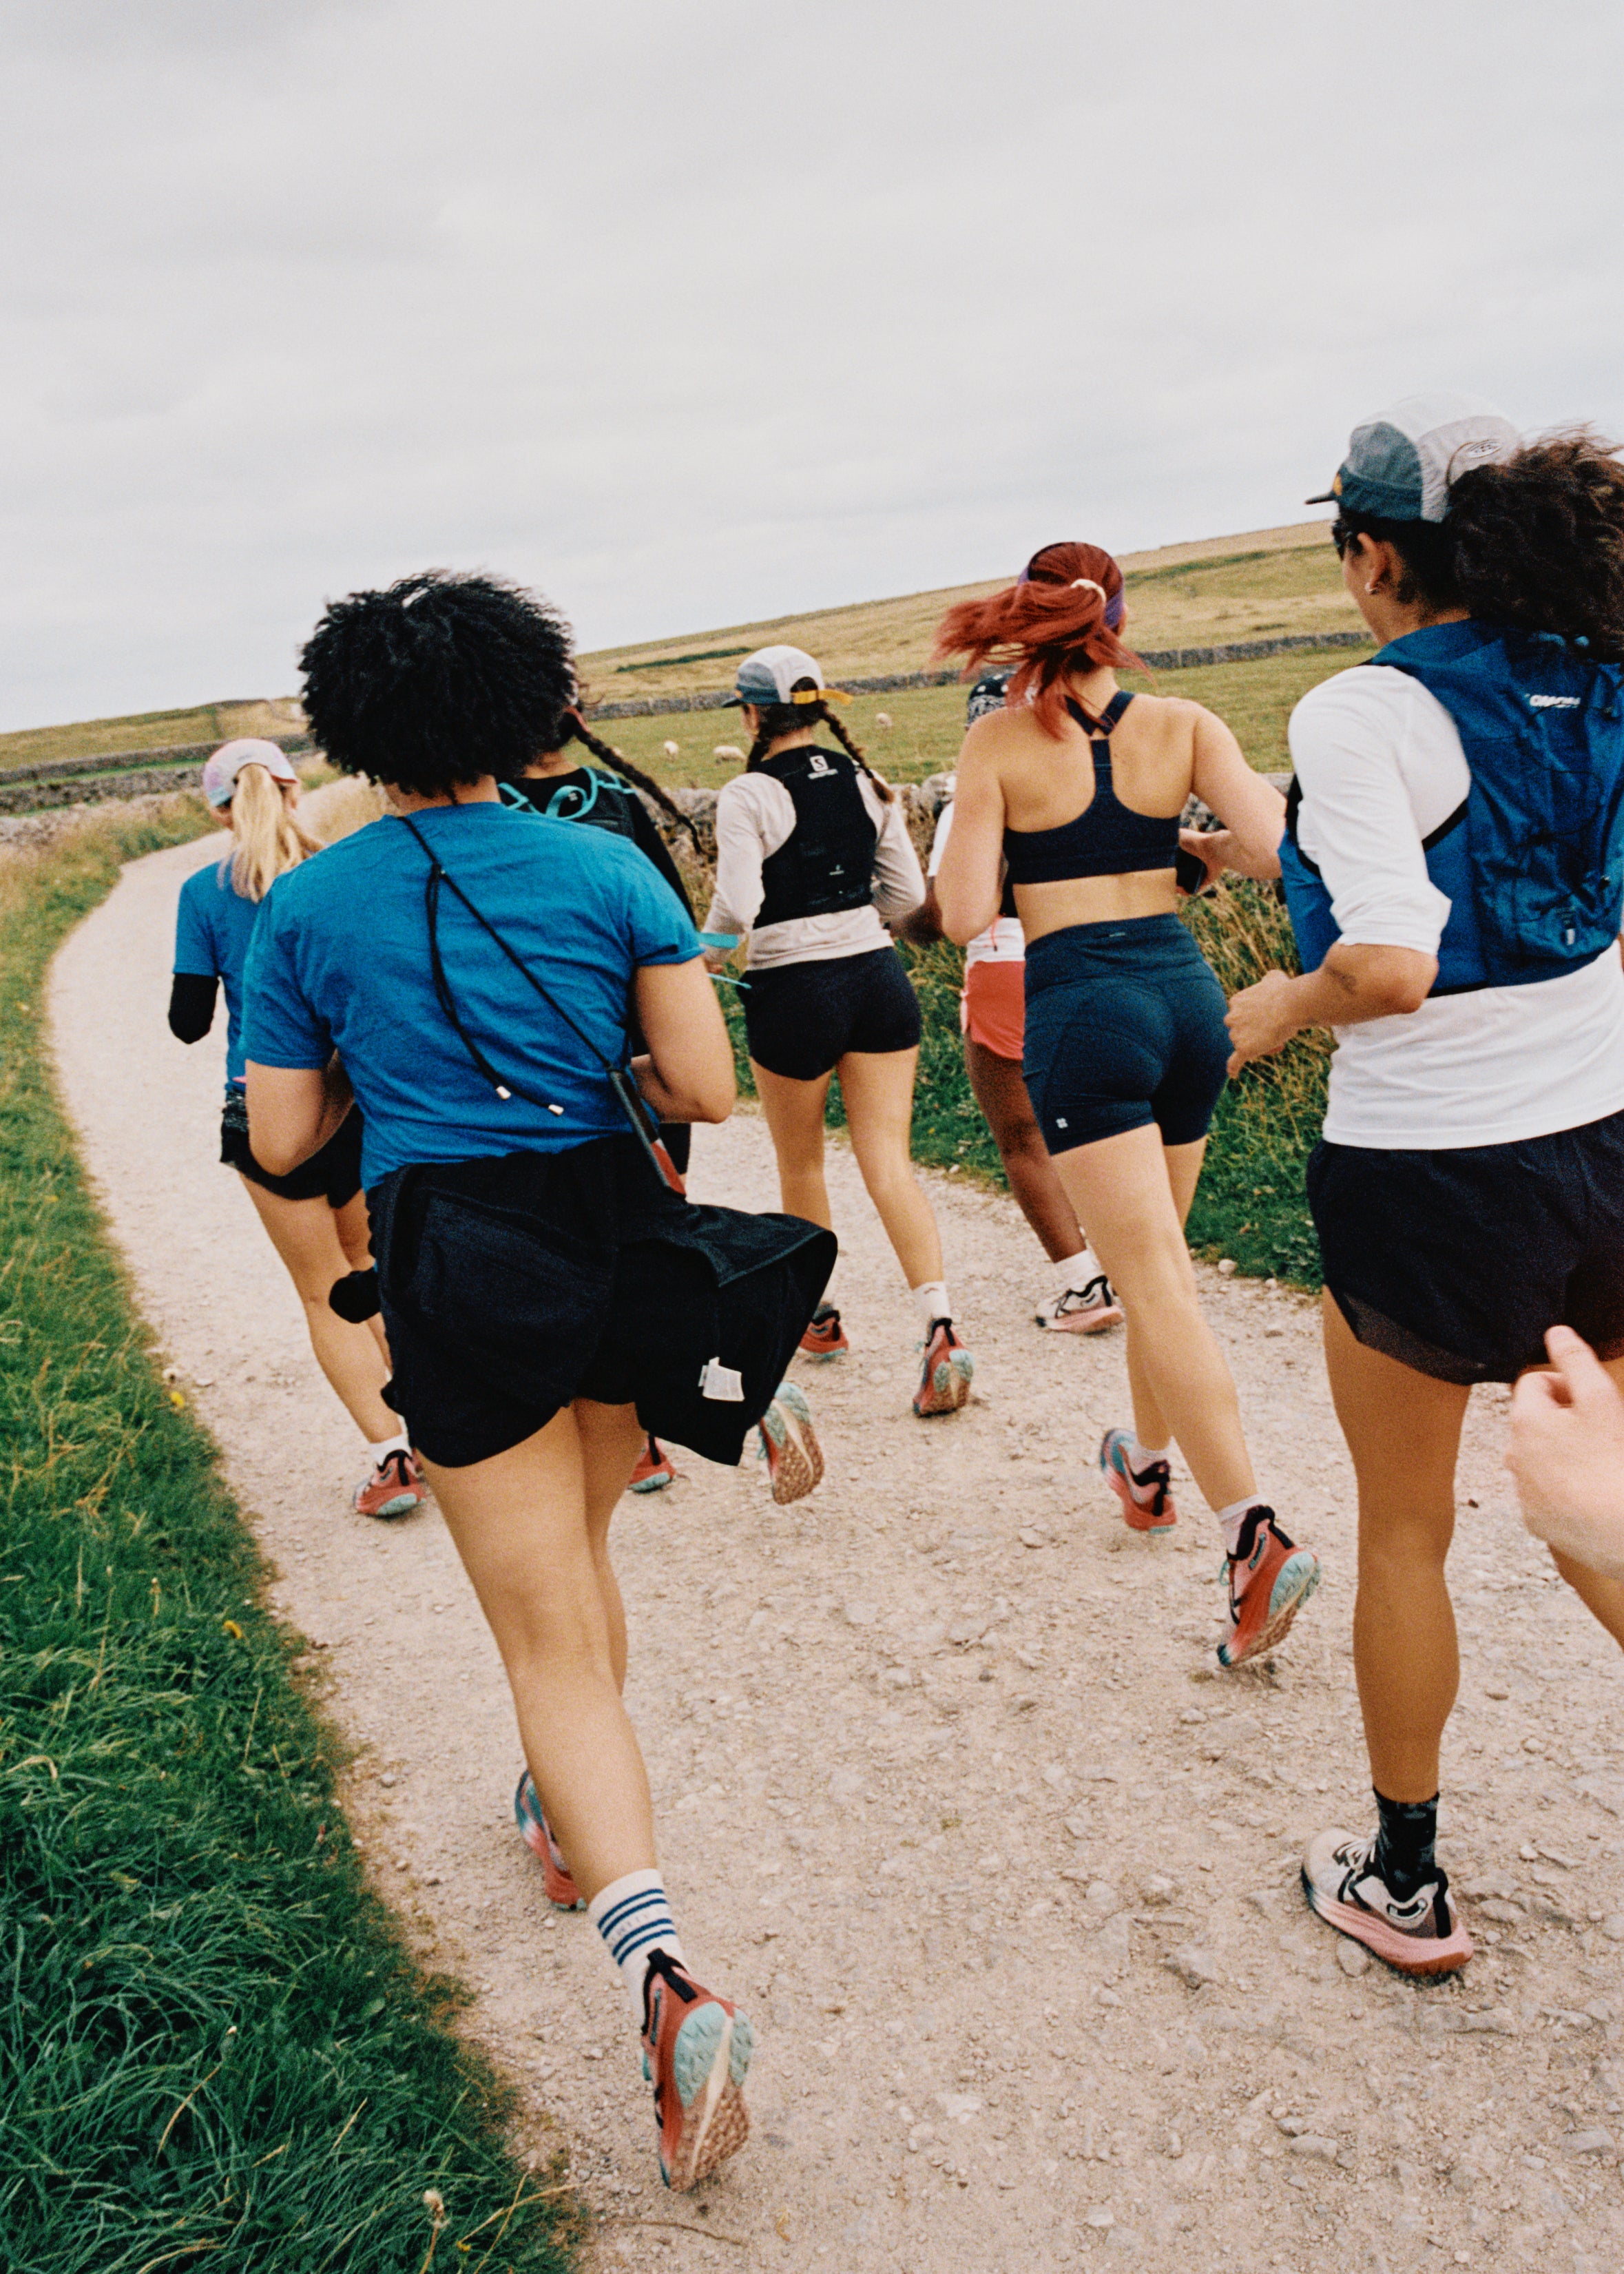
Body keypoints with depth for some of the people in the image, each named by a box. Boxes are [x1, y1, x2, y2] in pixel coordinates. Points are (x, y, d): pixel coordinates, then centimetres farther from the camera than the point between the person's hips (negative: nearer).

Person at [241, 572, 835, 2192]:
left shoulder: (305, 909, -3)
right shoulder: (605, 868, -3)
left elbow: (282, 1142, 2)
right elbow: (705, 1089, -6)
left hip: (455, 1280, -2)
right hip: (617, 1236, 3)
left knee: (550, 1640, 4)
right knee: (576, 1557, 27)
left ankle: (660, 1967, -11)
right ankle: (570, 1820, 49)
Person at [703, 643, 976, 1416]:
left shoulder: (748, 795, -10)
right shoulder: (868, 783, 5)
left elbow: (736, 907, -18)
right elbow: (908, 892, 8)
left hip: (792, 992, -4)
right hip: (877, 977, 4)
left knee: (800, 1165, 17)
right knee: (888, 1160, 1)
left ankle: (819, 1317, 33)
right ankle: (940, 1329, -14)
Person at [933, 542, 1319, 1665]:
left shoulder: (1000, 744, -4)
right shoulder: (1183, 726, 3)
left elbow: (965, 913, -8)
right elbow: (1281, 845, -8)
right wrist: (1192, 843, 12)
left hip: (1082, 1005, -4)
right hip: (1187, 988, 5)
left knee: (1156, 1282, -7)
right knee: (1159, 1253, 22)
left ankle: (1256, 1533, -16)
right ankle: (1150, 1465, 40)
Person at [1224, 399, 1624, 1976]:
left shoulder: (1362, 714, -15)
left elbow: (1390, 964, -25)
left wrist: (1284, 1003, -6)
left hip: (1429, 1178, -5)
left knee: (1403, 1532, 14)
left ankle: (1403, 1886, 30)